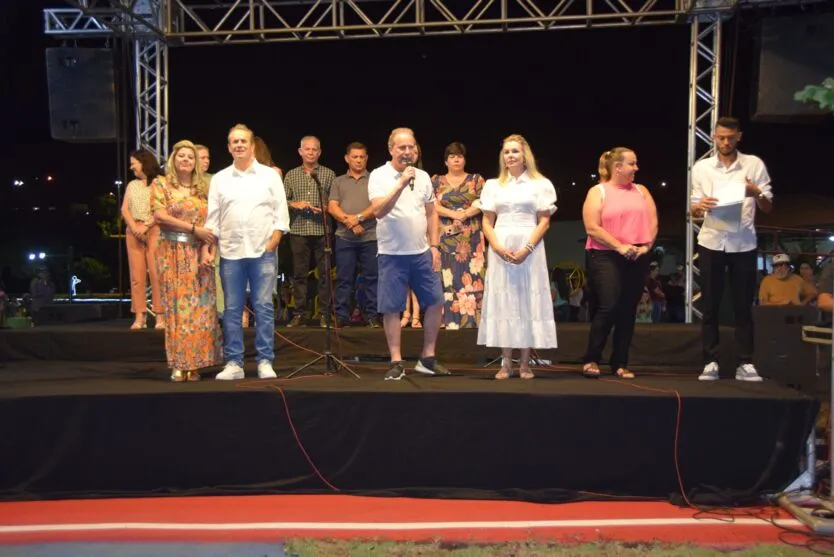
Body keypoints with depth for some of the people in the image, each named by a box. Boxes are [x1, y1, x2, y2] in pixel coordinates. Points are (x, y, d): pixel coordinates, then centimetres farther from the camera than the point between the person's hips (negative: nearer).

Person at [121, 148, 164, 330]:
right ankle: (139, 316, -1)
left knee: (156, 273, -10)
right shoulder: (132, 185, 19)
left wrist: (146, 226, -14)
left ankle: (160, 316, -10)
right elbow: (125, 209, 10)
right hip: (133, 231, 5)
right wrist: (134, 227, -6)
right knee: (136, 275, -1)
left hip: (154, 230, -5)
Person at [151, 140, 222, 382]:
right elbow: (160, 216, -7)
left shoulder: (203, 188, 14)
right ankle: (178, 364, 1)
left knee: (199, 308, -2)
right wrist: (194, 229, -12)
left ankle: (194, 364, 4)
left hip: (199, 254, 3)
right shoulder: (161, 184, 5)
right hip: (172, 252, -3)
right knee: (176, 306, -3)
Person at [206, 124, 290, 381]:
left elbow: (281, 214, 3)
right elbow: (212, 217, 9)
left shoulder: (270, 175, 6)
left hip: (262, 252, -2)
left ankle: (265, 362, 6)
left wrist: (272, 243, -7)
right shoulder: (219, 179, 11)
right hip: (230, 253, 2)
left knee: (264, 307, -1)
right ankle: (233, 363, 11)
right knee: (232, 309, 4)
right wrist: (207, 248, -1)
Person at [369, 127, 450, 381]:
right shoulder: (379, 176, -6)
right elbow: (379, 211, -19)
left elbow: (431, 213, 14)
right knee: (391, 309, -1)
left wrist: (434, 246, 6)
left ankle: (427, 358, 18)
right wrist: (401, 183, -25)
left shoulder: (422, 176, 8)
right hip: (392, 254, -4)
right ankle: (396, 363, 10)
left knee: (435, 302, 5)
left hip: (422, 253, 5)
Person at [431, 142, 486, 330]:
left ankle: (472, 319, -4)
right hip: (446, 237, 1)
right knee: (448, 277, -4)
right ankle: (450, 320, -1)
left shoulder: (476, 179, 11)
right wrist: (453, 214, -12)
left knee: (471, 276, -6)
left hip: (471, 238, 0)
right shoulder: (436, 180, 12)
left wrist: (464, 214, -14)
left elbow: (483, 203, -2)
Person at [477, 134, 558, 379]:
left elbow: (544, 222, 0)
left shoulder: (540, 184, 4)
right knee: (502, 302, 1)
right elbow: (487, 223, 8)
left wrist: (527, 249, -14)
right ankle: (506, 363, 6)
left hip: (530, 249, -2)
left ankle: (525, 363, 5)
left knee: (528, 301, -2)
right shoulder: (493, 185, 12)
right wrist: (498, 248, -9)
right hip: (500, 249, 2)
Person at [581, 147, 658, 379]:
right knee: (608, 307, -14)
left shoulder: (641, 191, 15)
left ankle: (620, 364, 13)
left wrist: (646, 246, -7)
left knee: (627, 312, 5)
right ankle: (591, 359, 0)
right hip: (606, 257, -5)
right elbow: (592, 228, -10)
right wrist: (620, 247, -15)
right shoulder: (598, 191, 0)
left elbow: (653, 222, 9)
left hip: (637, 259, 5)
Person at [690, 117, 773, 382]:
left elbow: (768, 208, 4)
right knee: (710, 306, 3)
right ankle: (710, 362, 8)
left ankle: (745, 363, 7)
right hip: (711, 242, 1)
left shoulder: (754, 164, 3)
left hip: (743, 243, -1)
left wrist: (757, 193, -17)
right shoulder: (701, 168, 7)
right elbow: (694, 211, 7)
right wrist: (700, 206, -16)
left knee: (743, 307, 3)